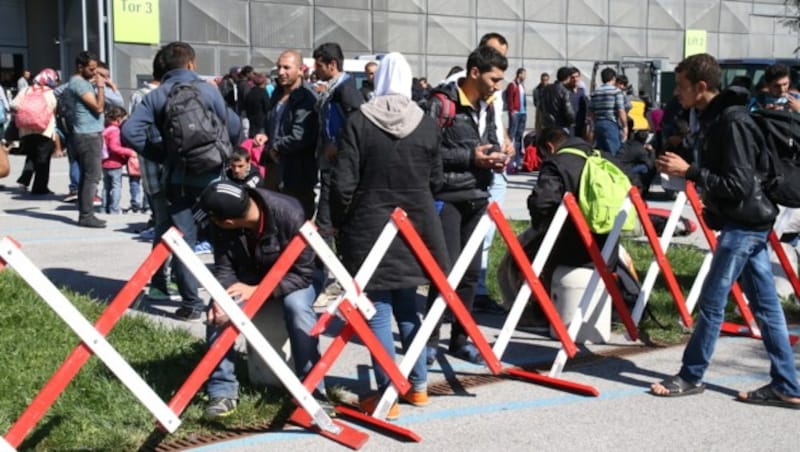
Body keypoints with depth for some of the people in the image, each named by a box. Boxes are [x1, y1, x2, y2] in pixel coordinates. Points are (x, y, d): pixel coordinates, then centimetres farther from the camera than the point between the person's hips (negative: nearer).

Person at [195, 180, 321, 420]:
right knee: (218, 311, -26)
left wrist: (257, 291, -36)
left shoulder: (289, 214, -32)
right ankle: (223, 392, -15)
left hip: (291, 279, -3)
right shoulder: (220, 225, -21)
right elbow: (224, 268, -13)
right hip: (248, 279, 3)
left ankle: (312, 391, -25)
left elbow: (303, 273, -26)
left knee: (297, 305, -35)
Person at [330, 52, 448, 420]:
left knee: (378, 311, 2)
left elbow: (343, 182, -11)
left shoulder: (359, 122, -10)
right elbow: (435, 180, 7)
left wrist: (340, 223, 5)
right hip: (416, 224, 4)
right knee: (408, 306, 17)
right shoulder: (427, 124, -1)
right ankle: (418, 385, 25)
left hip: (370, 227, -4)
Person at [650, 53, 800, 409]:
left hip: (743, 223, -10)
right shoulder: (714, 119, 11)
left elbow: (738, 185, -22)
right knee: (765, 305, 10)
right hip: (747, 222, 10)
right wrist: (684, 168, 7)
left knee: (712, 301, -1)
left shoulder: (733, 123, -19)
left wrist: (689, 172, -21)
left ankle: (691, 377, 13)